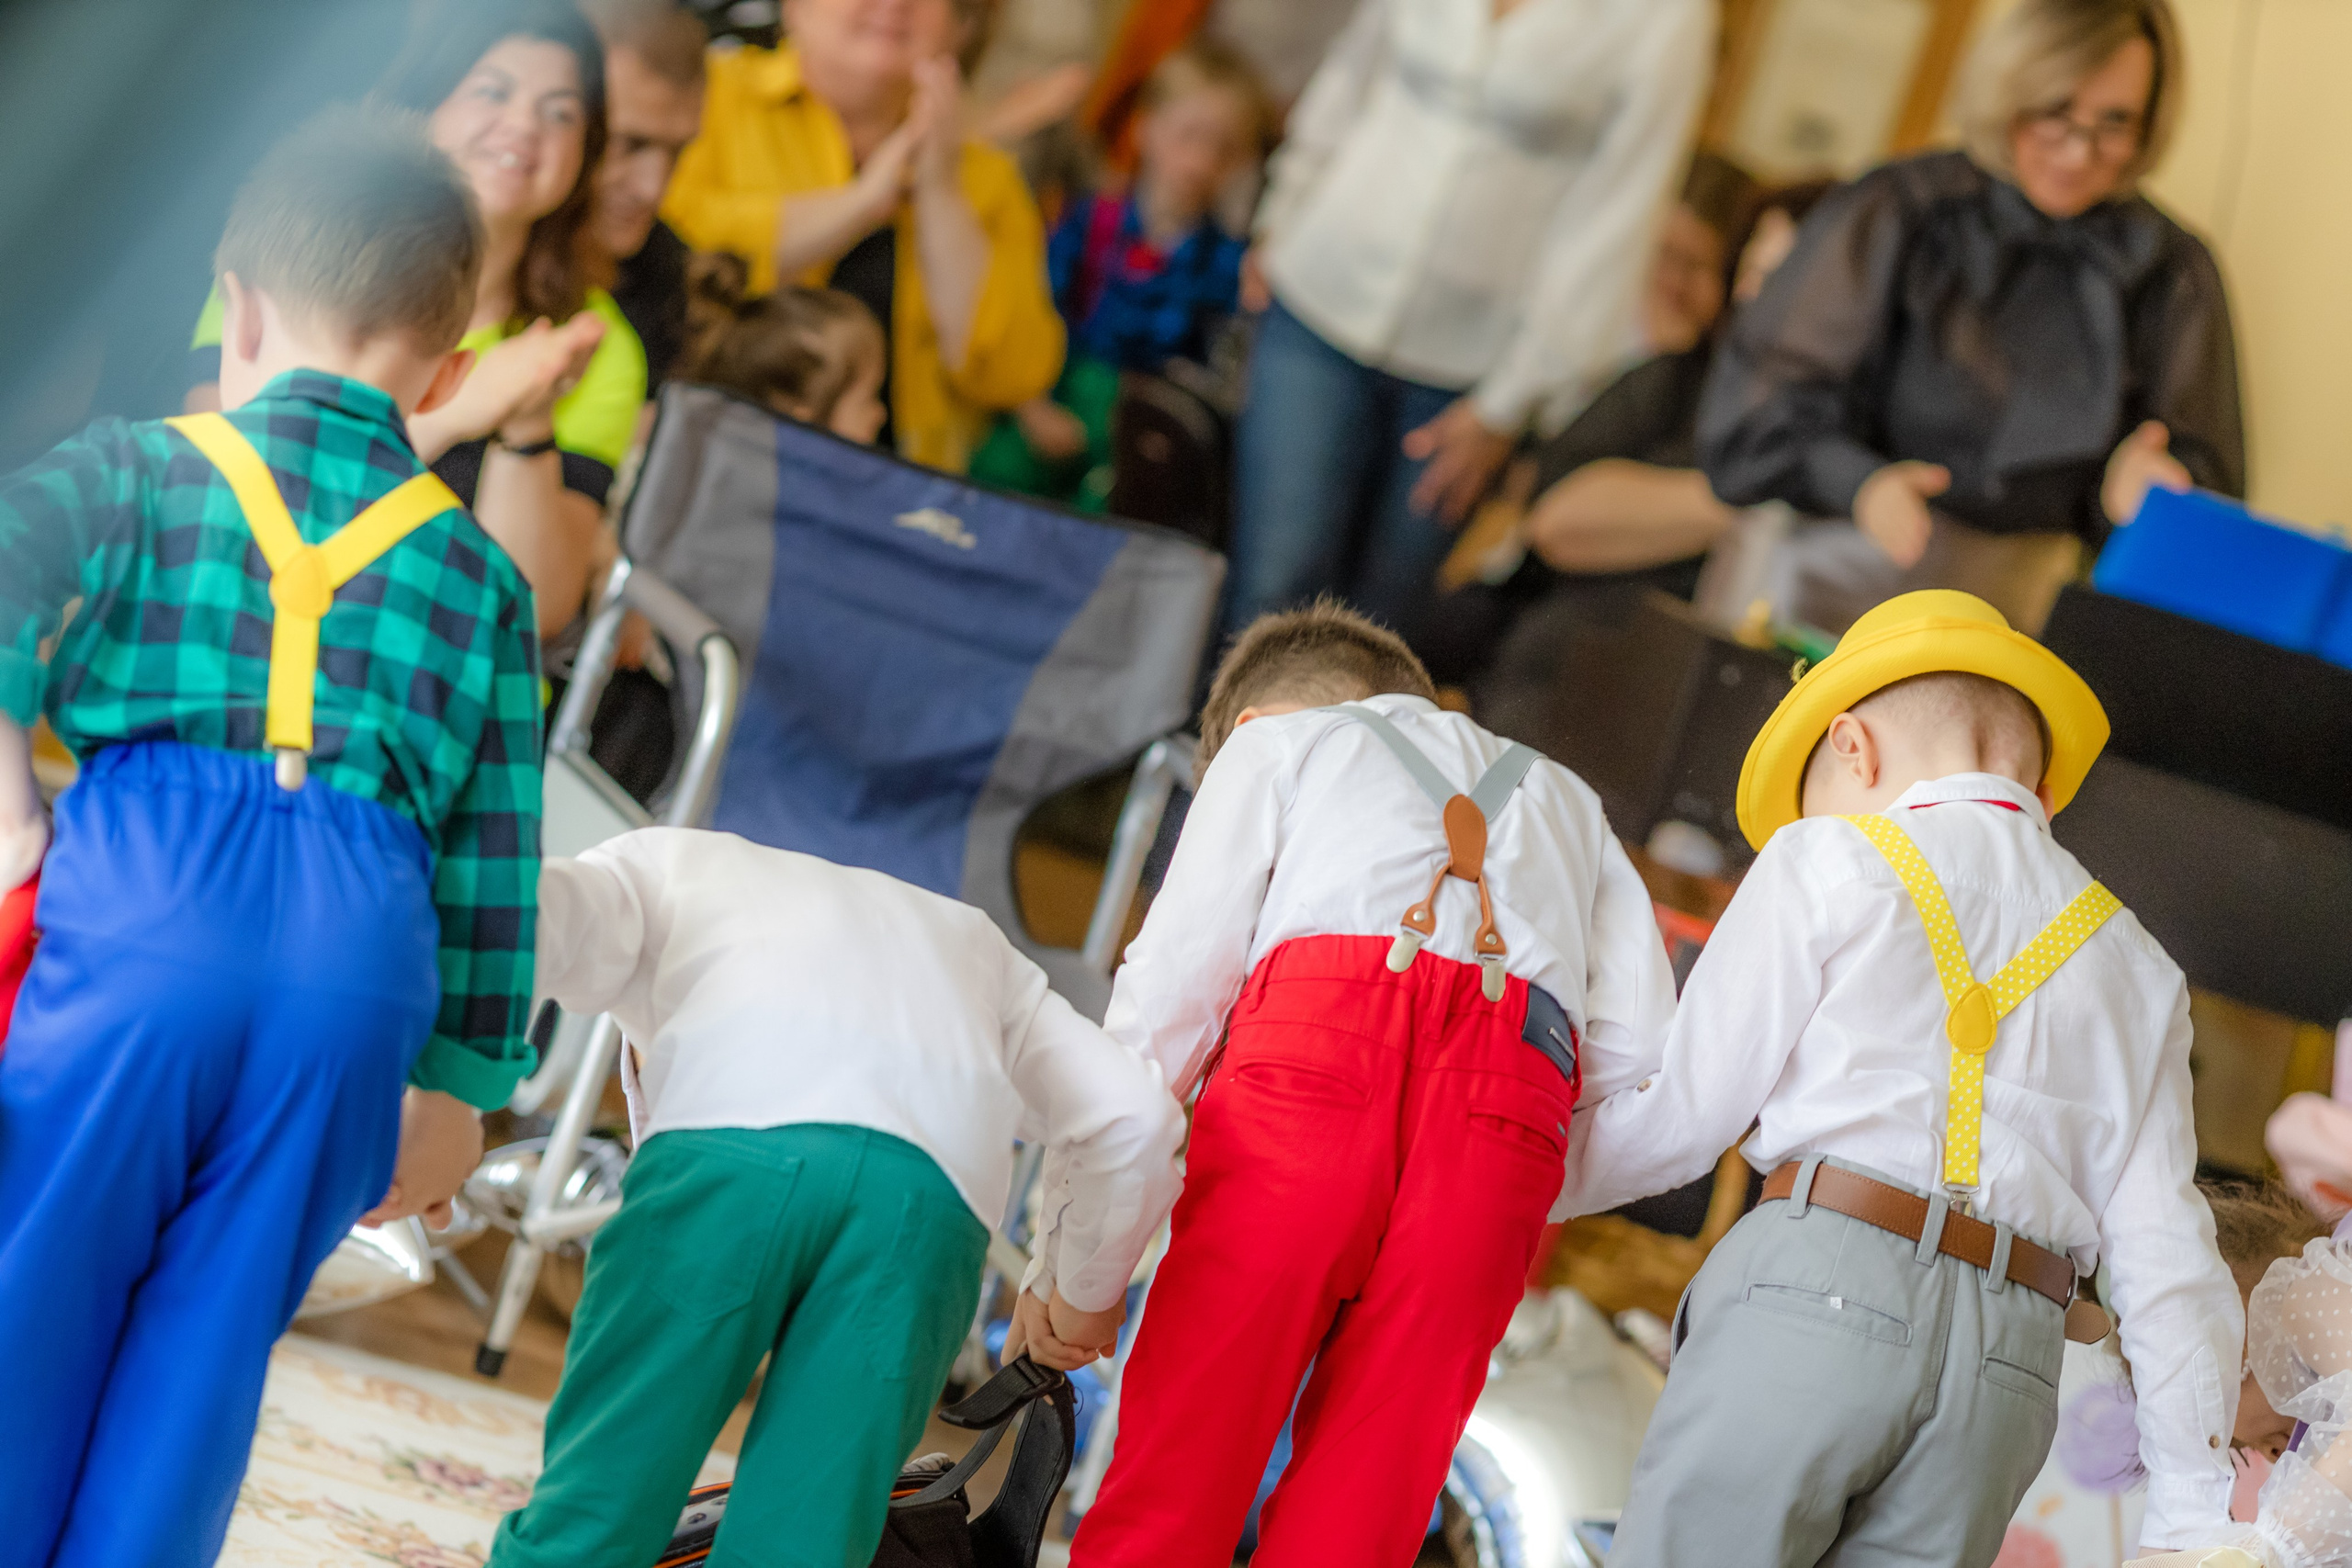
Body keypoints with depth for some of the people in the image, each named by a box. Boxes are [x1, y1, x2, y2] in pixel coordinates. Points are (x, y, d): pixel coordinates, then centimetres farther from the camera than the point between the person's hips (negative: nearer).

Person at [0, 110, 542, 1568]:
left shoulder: (137, 468, 12)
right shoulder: (480, 575, 19)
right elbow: (494, 857, 18)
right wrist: (462, 1090, 24)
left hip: (139, 907, -2)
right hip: (361, 959, 2)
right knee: (198, 1363, 11)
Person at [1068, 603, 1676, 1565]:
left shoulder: (1272, 739, 26)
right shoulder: (1564, 799, 38)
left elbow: (1175, 984, 11)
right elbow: (1644, 1058, 21)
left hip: (1315, 1055, -3)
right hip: (1511, 1117, 3)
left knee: (1173, 1470, -3)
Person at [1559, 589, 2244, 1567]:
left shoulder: (1827, 860, 10)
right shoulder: (2133, 967, 22)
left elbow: (1683, 1117, 7)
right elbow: (2164, 1251, 14)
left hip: (1813, 1281, -5)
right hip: (2006, 1364, 5)